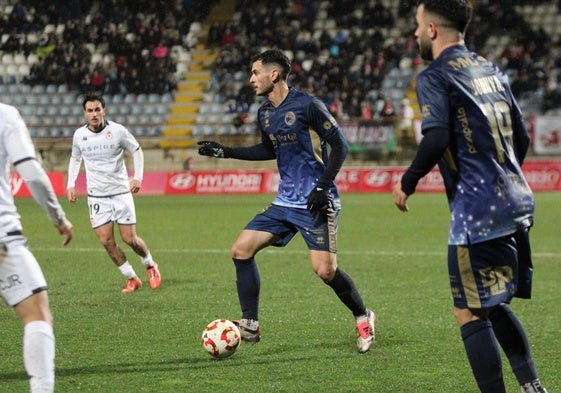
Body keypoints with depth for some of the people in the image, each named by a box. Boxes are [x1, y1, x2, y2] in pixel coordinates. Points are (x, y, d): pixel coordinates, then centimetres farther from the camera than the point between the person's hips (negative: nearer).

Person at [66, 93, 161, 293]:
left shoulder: (118, 131, -10)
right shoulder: (79, 135, -2)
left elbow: (137, 151, 4)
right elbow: (75, 158, 17)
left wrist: (137, 177, -7)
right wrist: (71, 183, 6)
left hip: (121, 192, -2)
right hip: (96, 196, 2)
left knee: (129, 238, -3)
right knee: (106, 241, -6)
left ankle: (150, 265, 27)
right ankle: (131, 279, 9)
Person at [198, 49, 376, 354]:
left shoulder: (307, 106, -14)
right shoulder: (264, 113, 9)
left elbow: (339, 145, -12)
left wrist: (323, 186, -19)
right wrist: (225, 152, 20)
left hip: (316, 203, -8)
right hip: (285, 202, 8)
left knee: (325, 270, -15)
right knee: (241, 250, -2)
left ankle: (363, 318, 11)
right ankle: (250, 326, 6)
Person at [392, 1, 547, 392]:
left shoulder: (435, 77, -7)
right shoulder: (491, 70, 16)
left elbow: (437, 138, -21)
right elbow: (521, 136, 19)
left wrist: (407, 182, -8)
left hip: (478, 212, -8)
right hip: (518, 200, 8)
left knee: (470, 314, -1)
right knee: (494, 305, 20)